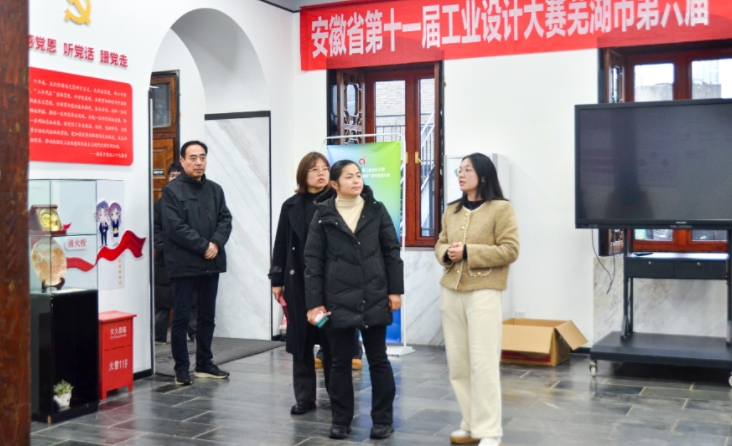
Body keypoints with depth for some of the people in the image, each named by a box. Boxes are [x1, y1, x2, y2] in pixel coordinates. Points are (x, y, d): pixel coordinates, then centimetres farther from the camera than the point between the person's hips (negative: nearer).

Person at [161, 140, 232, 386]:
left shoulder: (215, 189, 12)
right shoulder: (172, 190, -5)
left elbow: (225, 219, 7)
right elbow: (175, 227, -14)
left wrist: (216, 243, -11)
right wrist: (203, 246, -14)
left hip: (211, 263, 6)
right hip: (184, 264, -6)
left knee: (207, 316, 13)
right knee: (181, 317, 1)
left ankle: (204, 363, 24)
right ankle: (182, 367, 11)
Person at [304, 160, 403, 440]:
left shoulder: (376, 210, 4)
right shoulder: (323, 215, 0)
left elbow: (391, 251, 6)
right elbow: (313, 259, -1)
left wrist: (395, 290, 0)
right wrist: (314, 301, -5)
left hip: (374, 298, 1)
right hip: (338, 300, -1)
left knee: (378, 360, 7)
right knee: (340, 362, 7)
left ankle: (383, 419, 19)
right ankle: (341, 419, 20)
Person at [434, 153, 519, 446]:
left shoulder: (501, 208, -4)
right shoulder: (451, 210, 15)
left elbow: (509, 250, -10)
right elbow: (440, 244, 20)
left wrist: (468, 252, -16)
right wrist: (447, 254, -4)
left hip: (483, 292, -6)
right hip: (450, 291, 6)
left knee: (483, 362, -6)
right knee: (457, 362, 9)